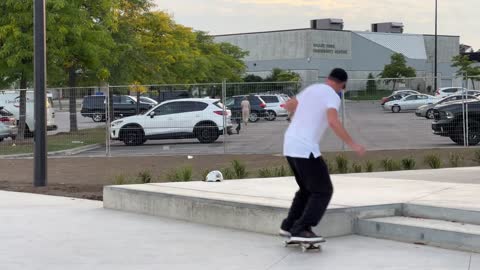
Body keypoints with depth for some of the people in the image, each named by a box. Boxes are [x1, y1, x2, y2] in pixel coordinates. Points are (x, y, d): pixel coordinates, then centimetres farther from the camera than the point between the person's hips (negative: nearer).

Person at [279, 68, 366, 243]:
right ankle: (301, 230, -13)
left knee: (307, 189, 22)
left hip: (290, 145, 9)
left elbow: (289, 105, 32)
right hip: (306, 149, -9)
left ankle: (289, 226, 21)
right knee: (323, 191, -3)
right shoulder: (332, 97, -7)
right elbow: (333, 122, -25)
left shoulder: (311, 89, 17)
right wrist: (352, 145, -21)